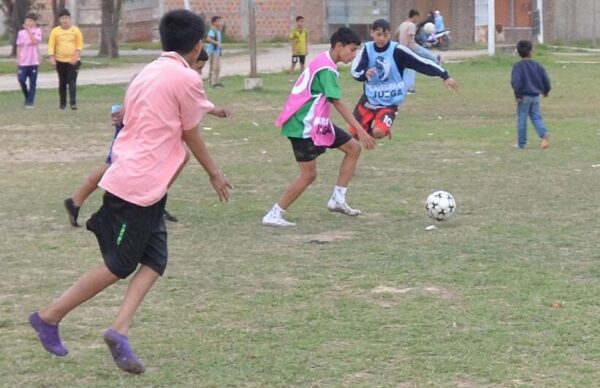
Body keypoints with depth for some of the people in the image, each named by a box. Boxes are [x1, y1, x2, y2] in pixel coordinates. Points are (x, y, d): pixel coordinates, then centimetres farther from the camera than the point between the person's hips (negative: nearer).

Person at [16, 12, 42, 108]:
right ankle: (27, 98, 17)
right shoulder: (21, 32, 7)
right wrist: (18, 59, 4)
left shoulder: (37, 31, -1)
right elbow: (19, 46, 10)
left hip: (33, 61, -2)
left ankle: (30, 102, 6)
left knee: (32, 82, 0)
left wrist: (29, 30, -14)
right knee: (21, 79, -6)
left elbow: (35, 41, -18)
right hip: (23, 61, 2)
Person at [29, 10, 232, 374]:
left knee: (154, 261, 5)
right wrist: (215, 174, 13)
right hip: (139, 187, -9)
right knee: (119, 266, 1)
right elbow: (192, 136, -1)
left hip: (136, 182, 9)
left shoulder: (148, 72, 13)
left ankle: (121, 330, -6)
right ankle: (49, 316, 10)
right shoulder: (187, 78, -11)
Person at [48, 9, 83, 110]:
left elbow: (79, 45, 1)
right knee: (62, 82, 9)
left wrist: (76, 57, -11)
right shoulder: (55, 31, -1)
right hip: (60, 61, 1)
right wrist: (52, 58, -14)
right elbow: (51, 45, -3)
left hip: (73, 61, -1)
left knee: (72, 82, -10)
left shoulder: (75, 30, -1)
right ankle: (63, 103, 19)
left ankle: (73, 103, -14)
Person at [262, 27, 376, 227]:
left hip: (316, 122, 10)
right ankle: (273, 215, -1)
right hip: (304, 126, -10)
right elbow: (338, 103, -26)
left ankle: (337, 200, 10)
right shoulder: (326, 69, -21)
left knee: (353, 148, 8)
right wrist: (360, 130, -28)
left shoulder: (323, 61, 9)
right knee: (309, 174, -8)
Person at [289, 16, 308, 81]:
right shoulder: (294, 30, -10)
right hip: (296, 51, -4)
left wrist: (306, 49, 9)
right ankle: (290, 78, 6)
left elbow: (306, 41, 10)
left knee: (302, 64, 10)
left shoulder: (305, 31, 3)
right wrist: (293, 49, -15)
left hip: (303, 51, 4)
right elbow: (292, 40, -10)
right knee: (293, 64, 0)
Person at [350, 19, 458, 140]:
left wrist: (444, 76, -20)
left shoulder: (397, 50, -15)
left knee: (378, 132, -24)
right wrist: (365, 74, -39)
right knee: (354, 133, 5)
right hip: (369, 99, 3)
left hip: (390, 102, -3)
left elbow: (422, 62, -16)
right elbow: (354, 71, -16)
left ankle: (385, 127, 12)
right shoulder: (367, 49, -9)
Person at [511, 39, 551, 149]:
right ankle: (544, 134, -17)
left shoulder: (518, 66, -9)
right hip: (535, 96, 3)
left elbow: (516, 81, -20)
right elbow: (546, 79, 5)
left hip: (524, 97, -3)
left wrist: (517, 94, -11)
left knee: (522, 119, 6)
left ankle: (521, 143, 10)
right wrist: (546, 91, 21)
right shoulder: (537, 66, 3)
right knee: (536, 118, 9)